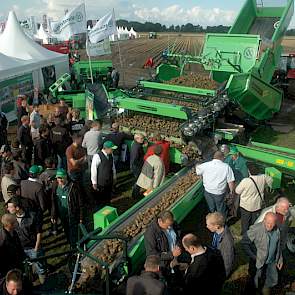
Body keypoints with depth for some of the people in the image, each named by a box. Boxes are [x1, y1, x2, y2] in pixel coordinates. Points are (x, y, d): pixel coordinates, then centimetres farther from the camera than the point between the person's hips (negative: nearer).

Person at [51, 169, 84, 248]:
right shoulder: (55, 186, -4)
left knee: (73, 232, 5)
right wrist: (53, 215, 7)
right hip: (62, 214, 5)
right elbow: (53, 202, 6)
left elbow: (80, 202, -13)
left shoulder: (73, 186, -19)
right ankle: (71, 245, 41)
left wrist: (81, 217, -11)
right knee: (67, 232, 21)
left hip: (72, 214, -5)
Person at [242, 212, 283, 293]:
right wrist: (252, 256, -22)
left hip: (272, 262, 6)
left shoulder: (276, 230, -7)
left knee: (273, 280, 23)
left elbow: (278, 245, 9)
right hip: (258, 262, -5)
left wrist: (280, 259, 13)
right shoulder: (256, 229, -29)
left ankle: (266, 290, 52)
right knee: (255, 281, 14)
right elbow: (244, 242, -25)